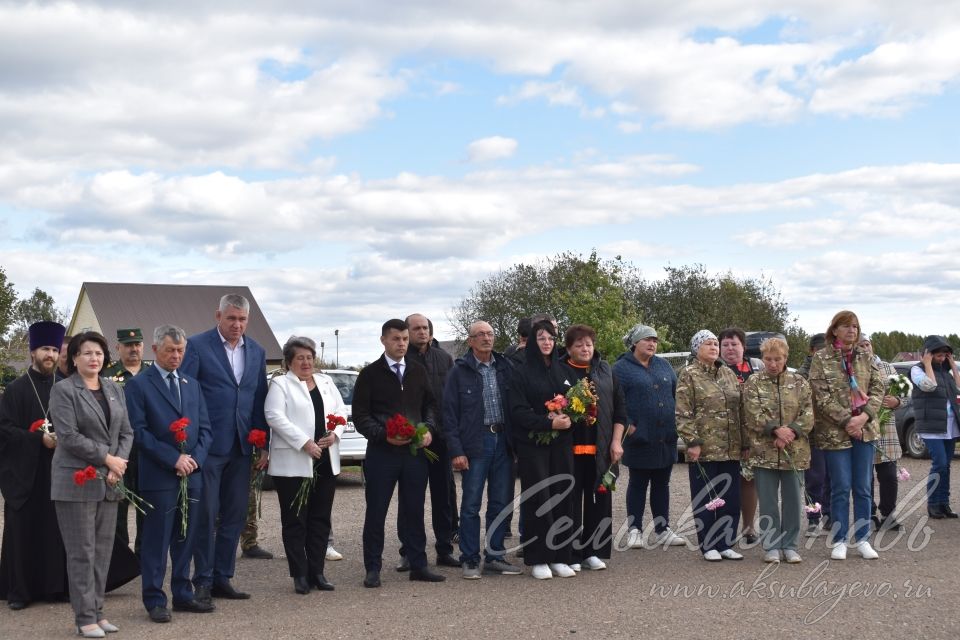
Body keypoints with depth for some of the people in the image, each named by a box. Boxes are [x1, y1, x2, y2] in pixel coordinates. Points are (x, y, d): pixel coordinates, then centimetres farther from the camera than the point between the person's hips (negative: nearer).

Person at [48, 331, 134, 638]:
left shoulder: (114, 389, 13)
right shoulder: (63, 390, -4)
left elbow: (126, 432, 10)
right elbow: (69, 436, -13)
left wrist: (119, 464, -6)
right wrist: (107, 458, -12)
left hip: (109, 482, 5)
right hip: (77, 482, -5)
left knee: (103, 550, 8)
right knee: (82, 552, -2)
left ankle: (97, 612, 16)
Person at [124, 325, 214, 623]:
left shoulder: (192, 384, 15)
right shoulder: (138, 385, -3)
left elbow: (205, 428, 13)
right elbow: (139, 431, -10)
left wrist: (195, 458, -4)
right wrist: (173, 459, -15)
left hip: (192, 475, 5)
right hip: (158, 476, -5)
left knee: (186, 539, 11)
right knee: (156, 541, -1)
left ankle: (183, 595, 20)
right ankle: (154, 600, 6)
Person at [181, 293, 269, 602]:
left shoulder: (256, 351, 11)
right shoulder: (197, 345, -5)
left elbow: (260, 400, 13)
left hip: (241, 448, 5)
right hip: (208, 445, -5)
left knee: (235, 515, 9)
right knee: (206, 515, -1)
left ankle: (222, 579, 19)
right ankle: (203, 581, 8)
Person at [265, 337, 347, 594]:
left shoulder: (326, 382, 16)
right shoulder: (280, 384, -1)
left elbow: (341, 412, 15)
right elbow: (275, 416, -13)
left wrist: (334, 433, -7)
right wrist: (305, 443, -19)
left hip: (325, 461, 5)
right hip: (293, 463, -5)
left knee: (320, 519, 8)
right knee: (295, 520, 0)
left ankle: (317, 572, 15)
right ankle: (300, 575, 5)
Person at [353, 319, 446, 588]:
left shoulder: (418, 372, 12)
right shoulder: (370, 374, -1)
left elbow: (430, 405, 18)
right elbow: (360, 416, -3)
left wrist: (429, 430, -2)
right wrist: (383, 435, -18)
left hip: (415, 451, 4)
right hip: (381, 452, -3)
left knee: (414, 510, 9)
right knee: (376, 512, 2)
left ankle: (418, 565, 17)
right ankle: (373, 569, 10)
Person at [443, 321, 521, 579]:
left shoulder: (505, 367, 9)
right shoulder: (460, 371, 0)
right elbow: (449, 413, -2)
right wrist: (456, 450, -9)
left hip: (503, 441, 4)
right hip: (475, 443, -4)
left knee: (501, 503, 8)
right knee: (471, 505, 0)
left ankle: (494, 556, 18)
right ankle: (470, 560, 7)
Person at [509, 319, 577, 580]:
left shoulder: (565, 371, 12)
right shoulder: (521, 373, -1)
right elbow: (518, 411, -8)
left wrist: (568, 419, -8)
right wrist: (549, 423, -18)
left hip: (562, 443, 4)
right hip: (533, 444, -4)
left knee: (563, 498, 2)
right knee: (538, 500, -4)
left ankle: (559, 557, 10)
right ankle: (538, 559, 2)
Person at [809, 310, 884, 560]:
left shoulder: (865, 357, 10)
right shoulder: (821, 358, -3)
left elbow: (878, 389, 4)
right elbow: (822, 396, -10)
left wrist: (865, 416, -12)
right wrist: (846, 421, -15)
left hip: (864, 429, 4)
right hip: (835, 431, -4)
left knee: (863, 488, 7)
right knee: (841, 488, 0)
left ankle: (862, 539, 16)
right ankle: (838, 541, 10)